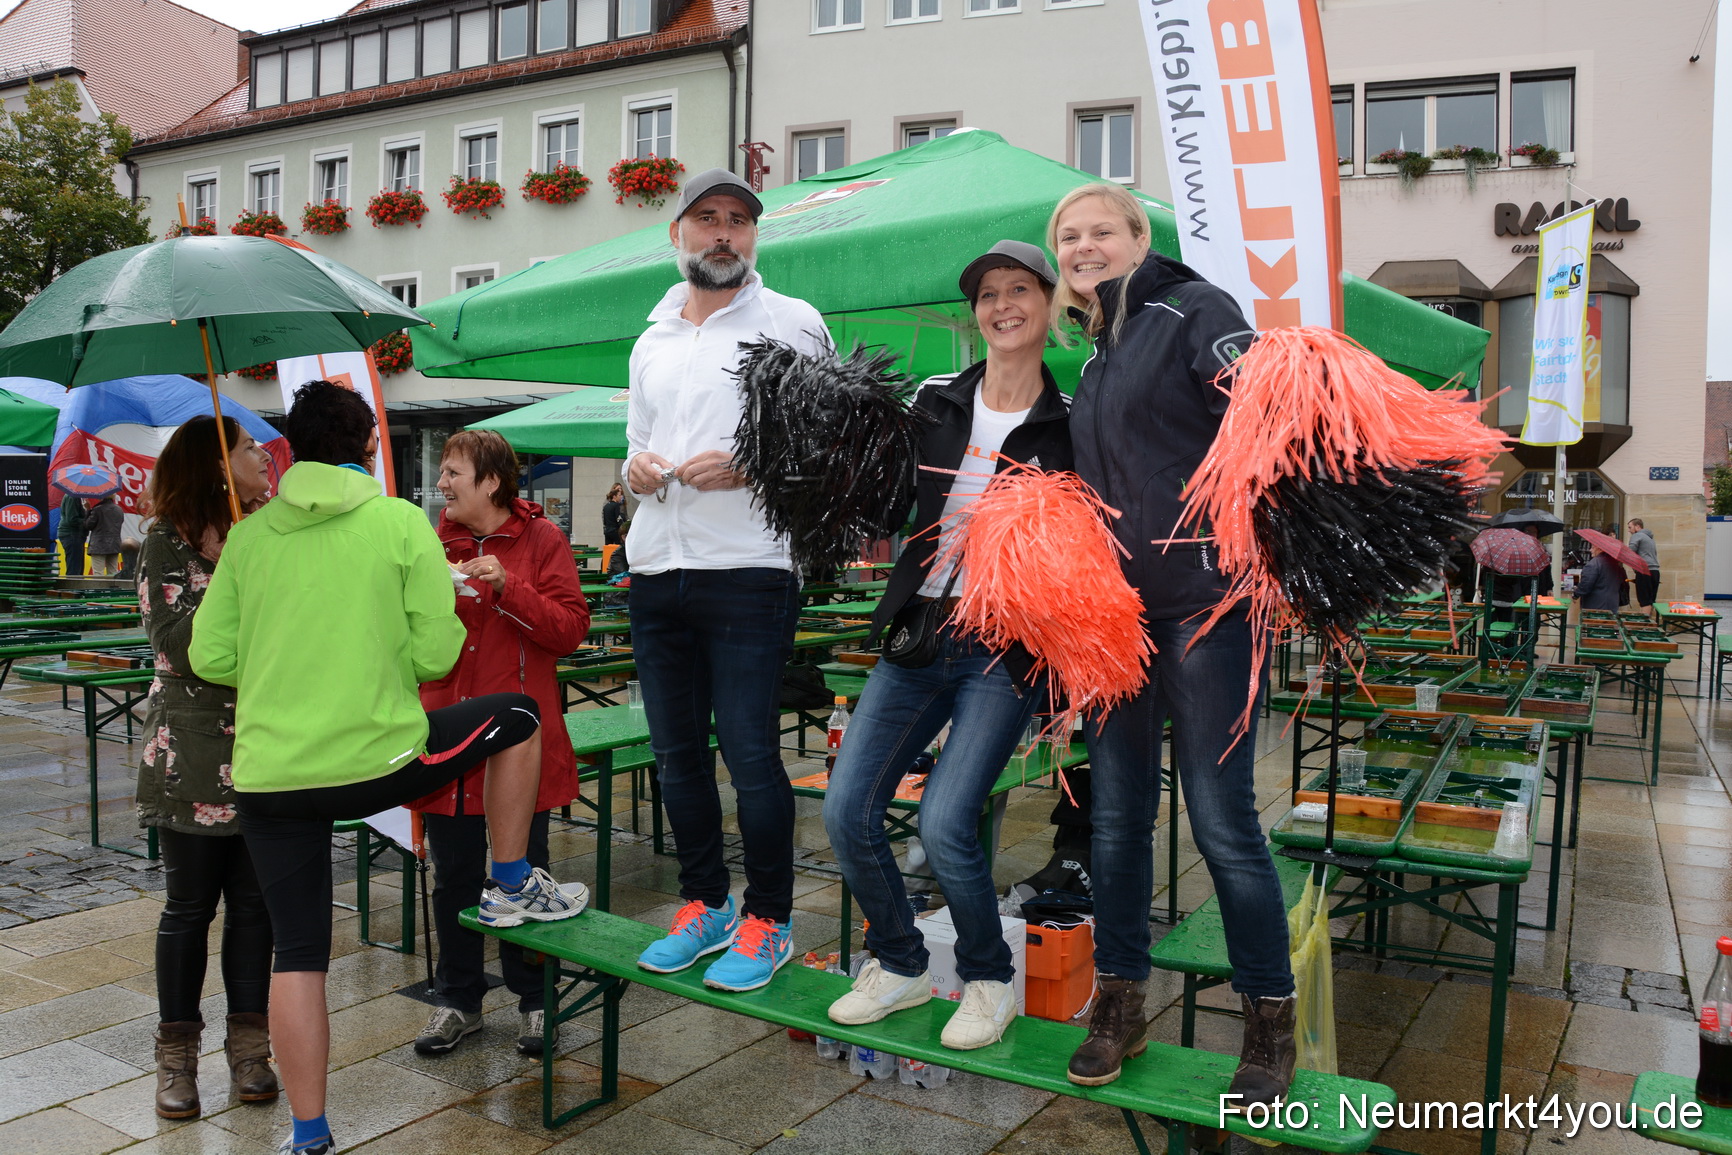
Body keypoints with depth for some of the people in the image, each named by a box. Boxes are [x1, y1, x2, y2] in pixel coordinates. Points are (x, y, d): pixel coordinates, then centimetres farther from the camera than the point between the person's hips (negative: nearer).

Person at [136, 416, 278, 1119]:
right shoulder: (169, 542, -3)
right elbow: (179, 644, -15)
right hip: (193, 757, -4)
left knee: (254, 902, 8)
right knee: (190, 906, 6)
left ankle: (248, 1048, 21)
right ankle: (176, 1056, 21)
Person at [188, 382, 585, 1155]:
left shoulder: (249, 536, 5)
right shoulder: (401, 522, -4)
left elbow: (209, 657, 4)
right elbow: (434, 655, -6)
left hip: (267, 776, 4)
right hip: (377, 762, -3)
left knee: (297, 954, 13)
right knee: (517, 717, 19)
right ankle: (511, 889, 26)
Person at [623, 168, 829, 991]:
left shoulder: (791, 323, 2)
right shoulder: (652, 341, 19)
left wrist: (747, 466, -16)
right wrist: (636, 467, 3)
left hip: (749, 569, -6)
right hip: (655, 571, 6)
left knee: (750, 754, -5)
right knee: (677, 752, 12)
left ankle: (768, 919, 12)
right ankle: (704, 904, 27)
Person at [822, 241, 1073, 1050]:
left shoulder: (1068, 424, 1)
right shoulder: (935, 403, 9)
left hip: (1005, 647, -4)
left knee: (944, 822, -15)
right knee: (847, 810, -2)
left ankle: (988, 981, 13)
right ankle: (900, 966, 21)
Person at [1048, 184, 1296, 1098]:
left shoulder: (1191, 309, -2)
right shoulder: (1097, 354, 20)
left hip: (1201, 601, -7)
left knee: (1221, 818, -4)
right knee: (1117, 812, 11)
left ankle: (1270, 1023, 14)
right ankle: (1118, 1005, 25)